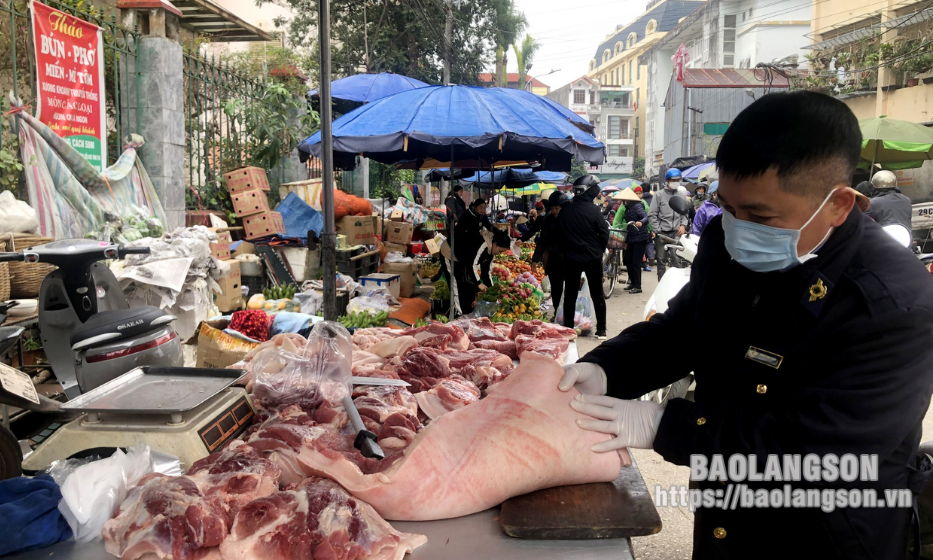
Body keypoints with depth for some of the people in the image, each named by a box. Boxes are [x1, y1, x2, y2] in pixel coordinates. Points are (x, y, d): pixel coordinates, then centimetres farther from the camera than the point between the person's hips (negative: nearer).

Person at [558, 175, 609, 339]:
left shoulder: (565, 211, -2)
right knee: (597, 295, 8)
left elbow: (559, 234, 6)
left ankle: (568, 329, 13)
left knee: (570, 295, 10)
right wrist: (599, 251, 7)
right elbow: (604, 234, -10)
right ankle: (601, 330, 11)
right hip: (592, 258, -2)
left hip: (571, 258, 2)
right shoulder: (593, 210, -13)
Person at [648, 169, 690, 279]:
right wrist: (656, 230, -8)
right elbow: (652, 215, 0)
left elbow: (684, 214, 21)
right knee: (661, 261, 3)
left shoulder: (681, 196, 14)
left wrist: (683, 225, 2)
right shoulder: (659, 195, 4)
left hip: (676, 233, 2)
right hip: (661, 233, -2)